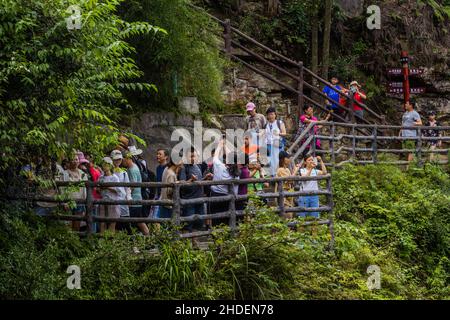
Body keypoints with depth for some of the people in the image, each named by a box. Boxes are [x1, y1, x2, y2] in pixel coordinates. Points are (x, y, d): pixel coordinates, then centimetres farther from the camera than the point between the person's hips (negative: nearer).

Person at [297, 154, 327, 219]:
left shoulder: (315, 171, 10)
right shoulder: (302, 170, 3)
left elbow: (324, 172, -9)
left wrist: (321, 161, -11)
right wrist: (311, 168, -26)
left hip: (314, 195, 3)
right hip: (304, 195, -3)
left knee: (315, 216, 1)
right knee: (302, 216, 0)